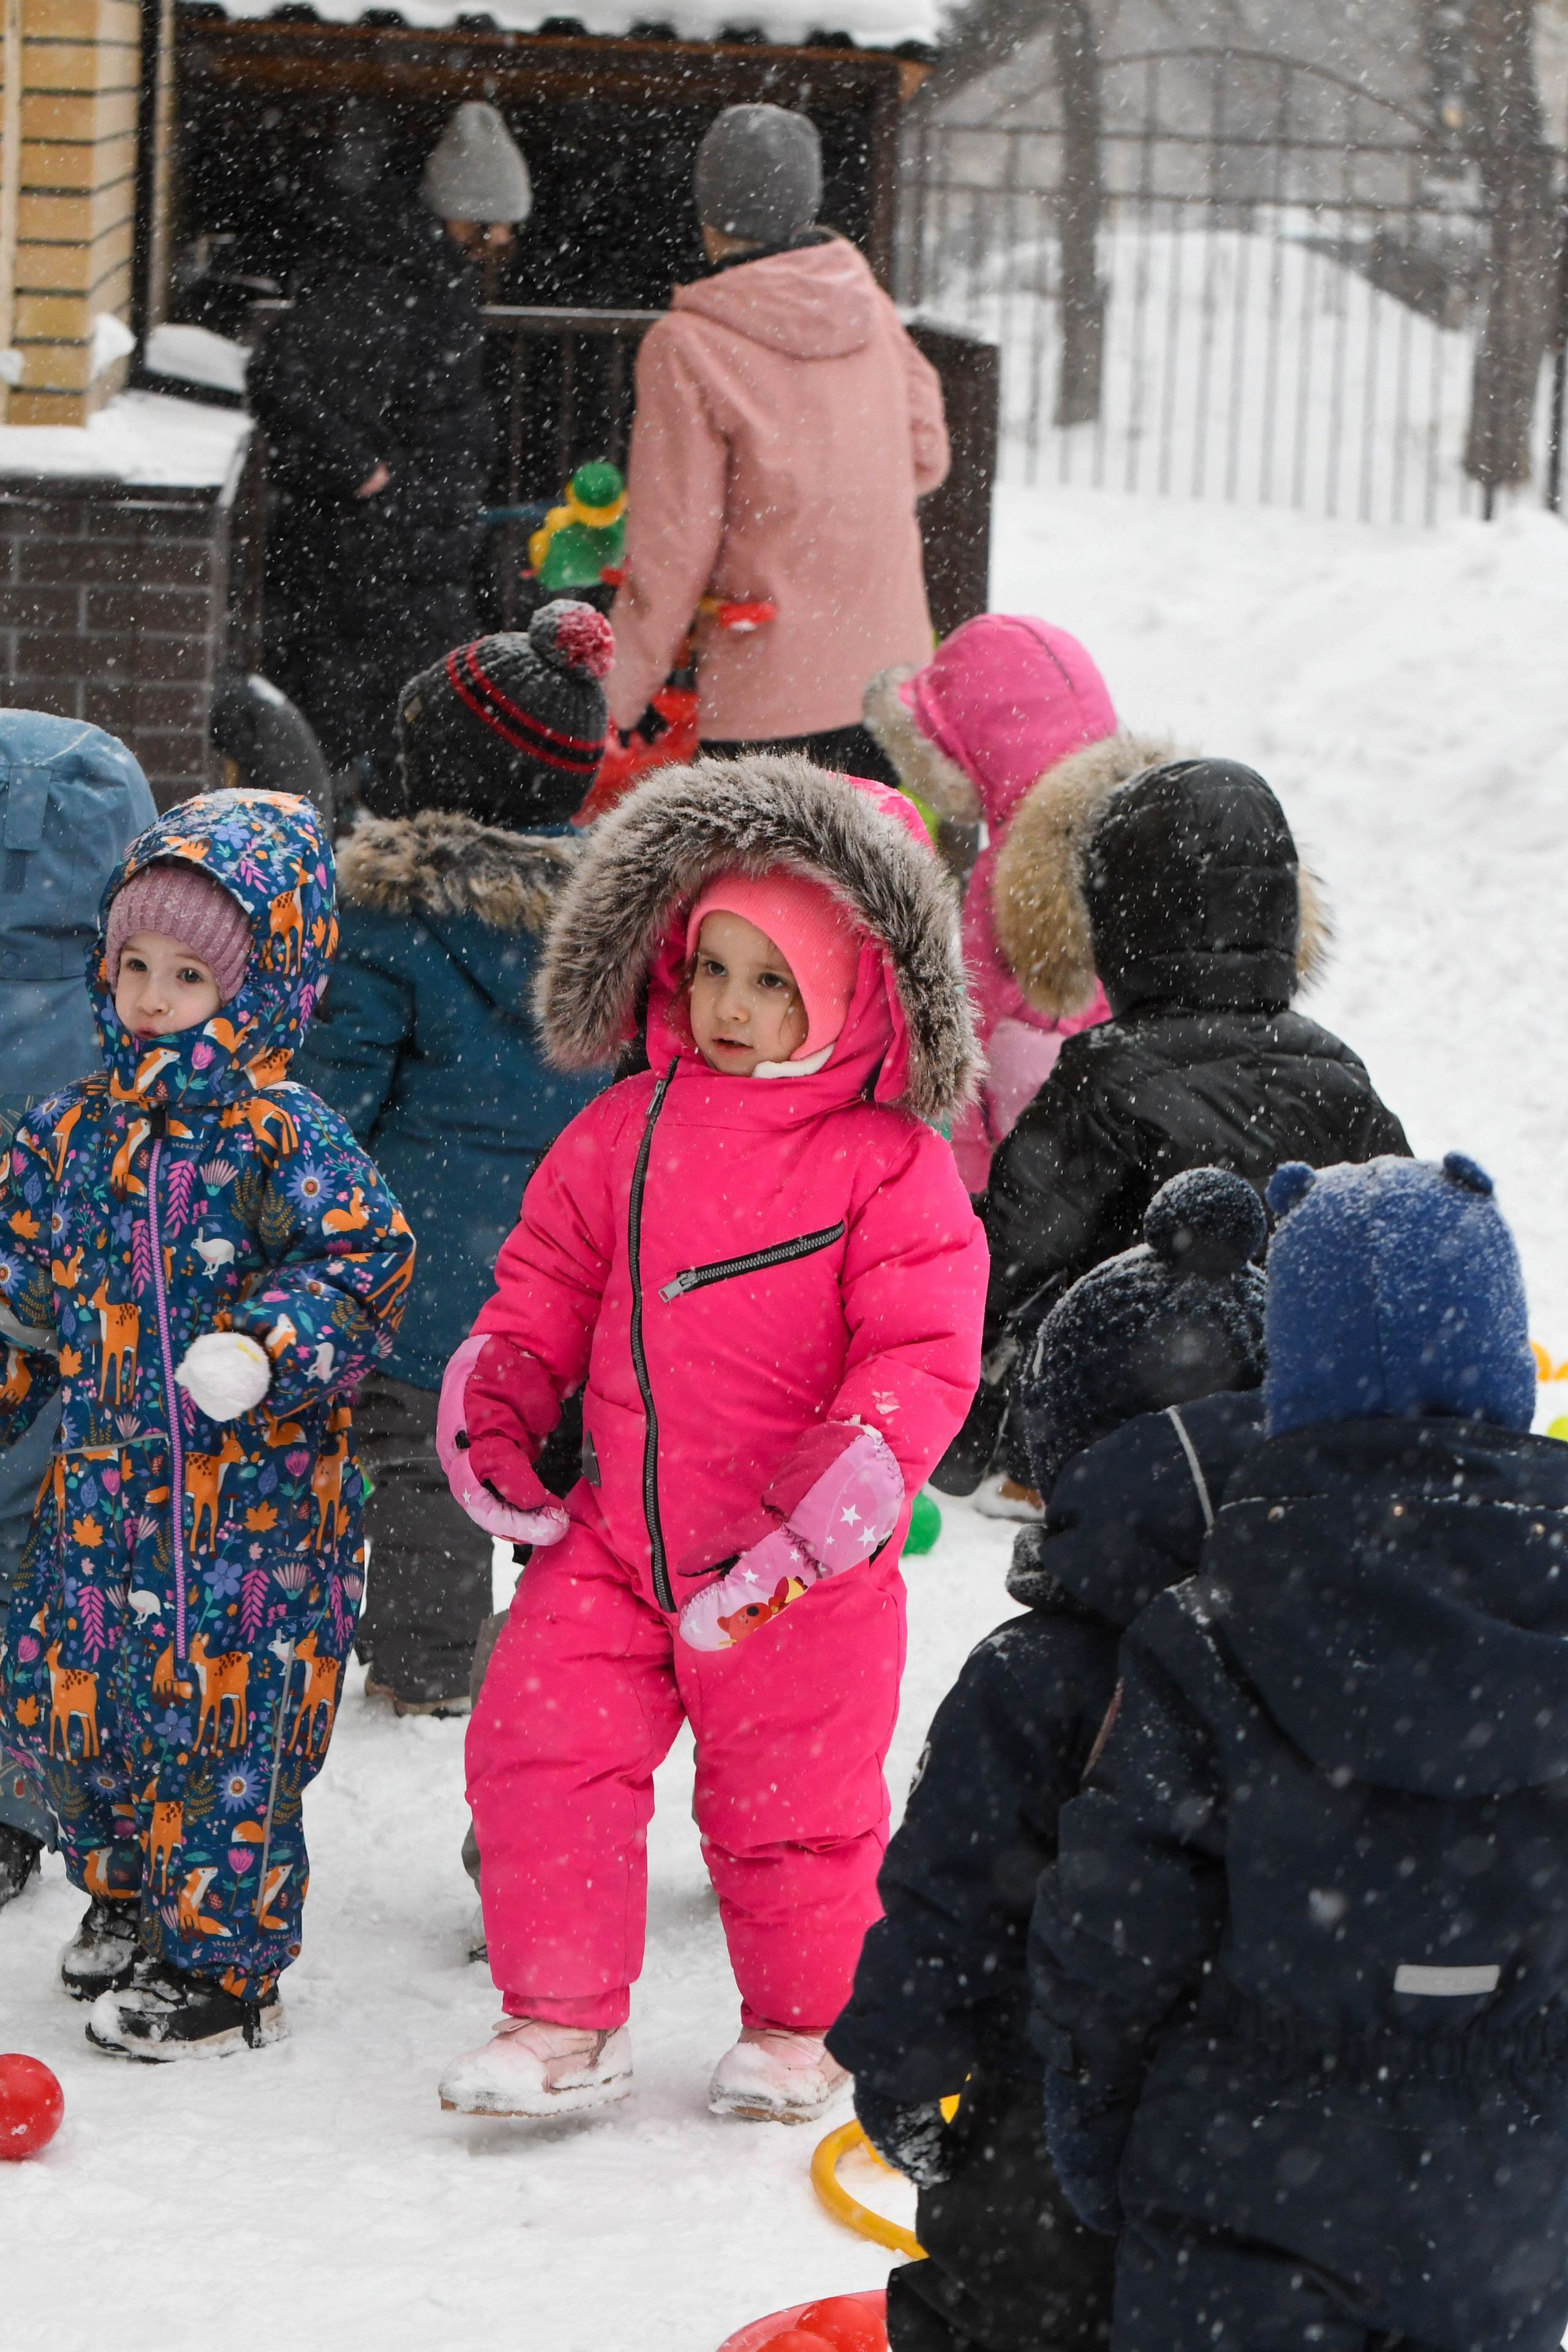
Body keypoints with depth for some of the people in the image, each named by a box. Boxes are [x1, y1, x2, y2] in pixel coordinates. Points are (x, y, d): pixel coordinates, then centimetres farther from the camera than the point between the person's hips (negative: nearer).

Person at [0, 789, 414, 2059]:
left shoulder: (284, 1139, -11)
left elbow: (360, 1267, -16)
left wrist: (268, 1350, -28)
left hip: (250, 1494, -6)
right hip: (102, 1486, 7)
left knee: (225, 1716, -3)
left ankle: (225, 1963, 9)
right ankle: (129, 1894, 36)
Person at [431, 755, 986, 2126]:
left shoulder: (893, 1165, -9)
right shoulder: (625, 1134, 5)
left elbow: (923, 1355, -13)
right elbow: (549, 1279, 16)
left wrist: (853, 1476, -25)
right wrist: (495, 1396, 1)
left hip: (800, 1569, -4)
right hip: (615, 1541, 4)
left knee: (793, 1800, 8)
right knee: (537, 1749, -4)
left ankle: (800, 2026, 30)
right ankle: (565, 2019, 10)